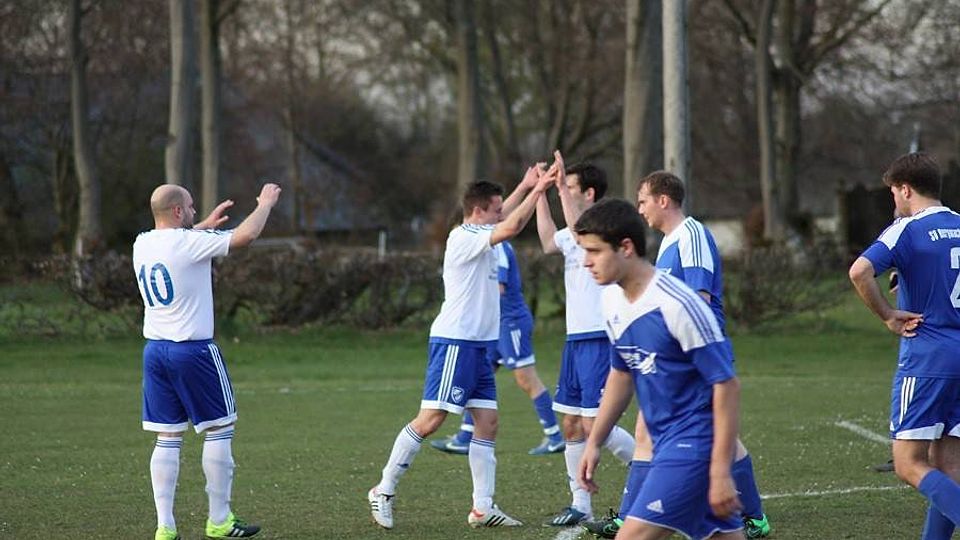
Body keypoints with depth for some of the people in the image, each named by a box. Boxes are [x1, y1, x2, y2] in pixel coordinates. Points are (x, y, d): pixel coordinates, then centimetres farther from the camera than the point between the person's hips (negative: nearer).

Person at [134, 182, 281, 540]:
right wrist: (266, 203, 3)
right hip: (193, 350, -7)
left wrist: (205, 225, 34)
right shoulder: (190, 243, -15)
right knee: (219, 429, 6)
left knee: (167, 438, 8)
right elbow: (247, 235, -14)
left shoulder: (142, 245, 6)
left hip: (155, 349, 7)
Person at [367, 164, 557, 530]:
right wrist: (537, 191, -14)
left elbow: (505, 221, 38)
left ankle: (482, 507, 3)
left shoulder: (477, 237, 16)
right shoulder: (464, 238, -12)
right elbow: (511, 228, -23)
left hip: (477, 345, 10)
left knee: (487, 422, 4)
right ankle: (384, 490, -3)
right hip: (455, 343, -10)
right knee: (430, 420, -11)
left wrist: (526, 189, 30)